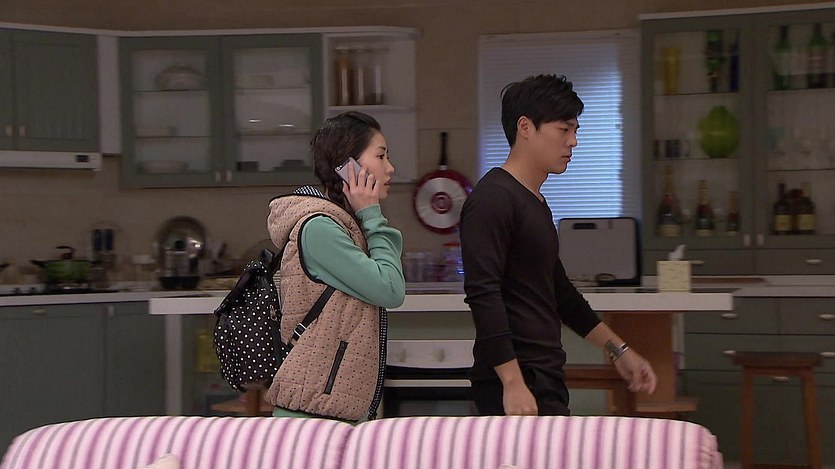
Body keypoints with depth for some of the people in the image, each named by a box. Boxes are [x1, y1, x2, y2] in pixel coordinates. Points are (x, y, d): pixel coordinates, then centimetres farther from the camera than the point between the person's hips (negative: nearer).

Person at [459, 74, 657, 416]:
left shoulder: (537, 203, 21)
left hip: (545, 378, 9)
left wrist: (618, 350, 29)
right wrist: (513, 384, -24)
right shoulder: (492, 199, -10)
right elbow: (483, 294, -19)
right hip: (517, 385, -9)